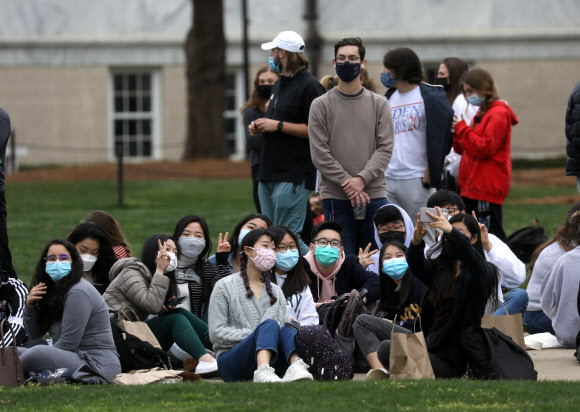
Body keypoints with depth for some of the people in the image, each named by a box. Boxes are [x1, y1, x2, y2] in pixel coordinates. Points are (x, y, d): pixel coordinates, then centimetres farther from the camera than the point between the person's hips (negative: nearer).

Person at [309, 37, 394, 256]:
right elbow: (320, 155, -3)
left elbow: (385, 148, 1)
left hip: (375, 196, 2)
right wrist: (348, 184, -13)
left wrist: (362, 179, -14)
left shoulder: (379, 104, 9)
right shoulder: (321, 105, 4)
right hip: (336, 197, -2)